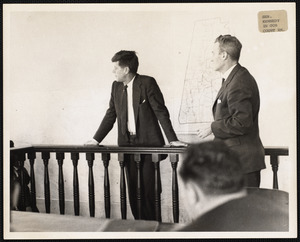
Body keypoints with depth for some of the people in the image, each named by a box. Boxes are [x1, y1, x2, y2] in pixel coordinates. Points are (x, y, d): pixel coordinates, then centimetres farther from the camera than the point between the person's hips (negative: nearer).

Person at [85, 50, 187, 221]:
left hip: (148, 143, -5)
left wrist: (173, 139, -13)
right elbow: (111, 115, 15)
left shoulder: (147, 83, -8)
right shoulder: (116, 86, 9)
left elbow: (161, 112, -9)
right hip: (128, 145, 5)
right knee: (133, 190, 6)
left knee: (150, 189, -2)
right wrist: (96, 140, 12)